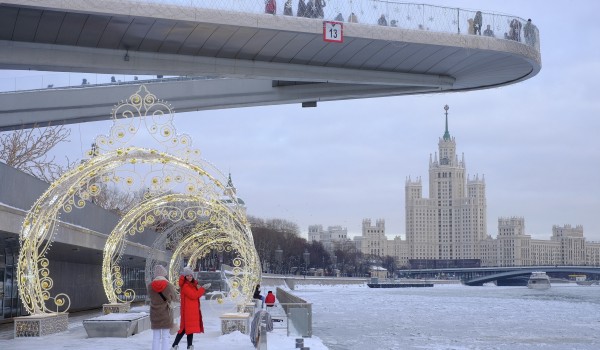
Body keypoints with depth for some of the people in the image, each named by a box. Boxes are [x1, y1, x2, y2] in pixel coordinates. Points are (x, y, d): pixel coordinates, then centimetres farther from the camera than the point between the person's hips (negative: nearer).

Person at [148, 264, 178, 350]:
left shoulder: (150, 286, -7)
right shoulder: (169, 285, -13)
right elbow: (174, 298, 2)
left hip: (155, 314, 2)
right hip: (166, 314, -2)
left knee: (156, 337, 7)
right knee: (165, 337, 3)